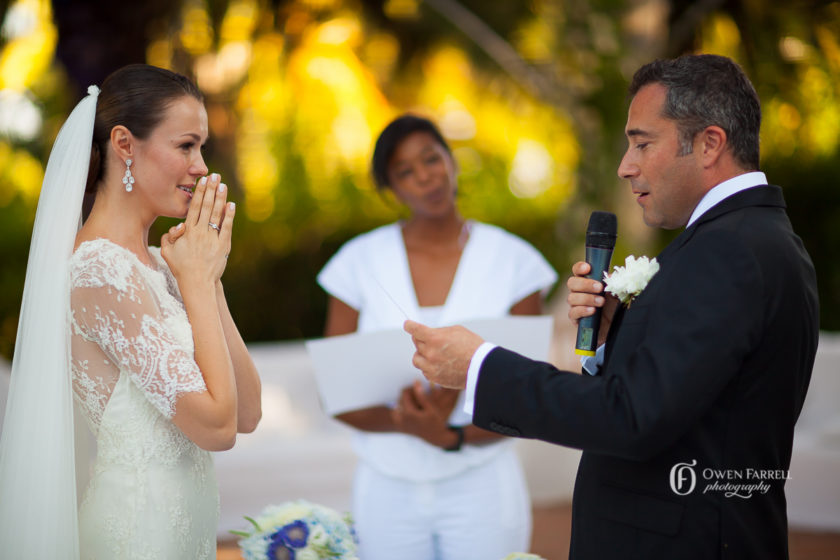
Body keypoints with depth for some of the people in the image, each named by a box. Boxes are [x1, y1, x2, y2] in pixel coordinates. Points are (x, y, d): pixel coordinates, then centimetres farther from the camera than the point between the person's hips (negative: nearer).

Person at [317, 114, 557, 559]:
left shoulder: (513, 260, -2)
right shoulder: (360, 261, 1)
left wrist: (455, 436, -21)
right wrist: (405, 423, -20)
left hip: (481, 488, -1)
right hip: (389, 486, 1)